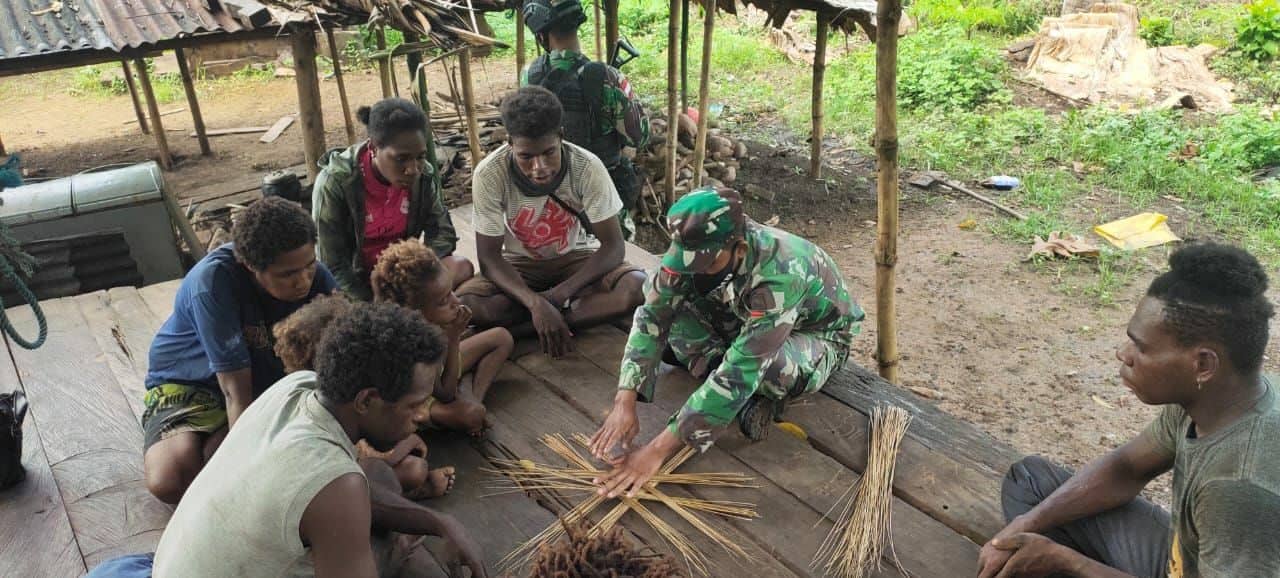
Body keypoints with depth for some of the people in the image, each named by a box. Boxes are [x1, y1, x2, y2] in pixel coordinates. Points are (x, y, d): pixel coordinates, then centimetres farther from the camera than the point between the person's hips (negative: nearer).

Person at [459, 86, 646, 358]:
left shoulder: (587, 167, -25)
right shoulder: (489, 175, -25)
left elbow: (613, 244, -20)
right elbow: (489, 257, -21)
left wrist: (559, 294, -32)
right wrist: (536, 303, -38)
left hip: (575, 259, 0)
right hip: (519, 266, 0)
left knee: (638, 287, -30)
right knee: (463, 302, -30)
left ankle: (519, 330, -24)